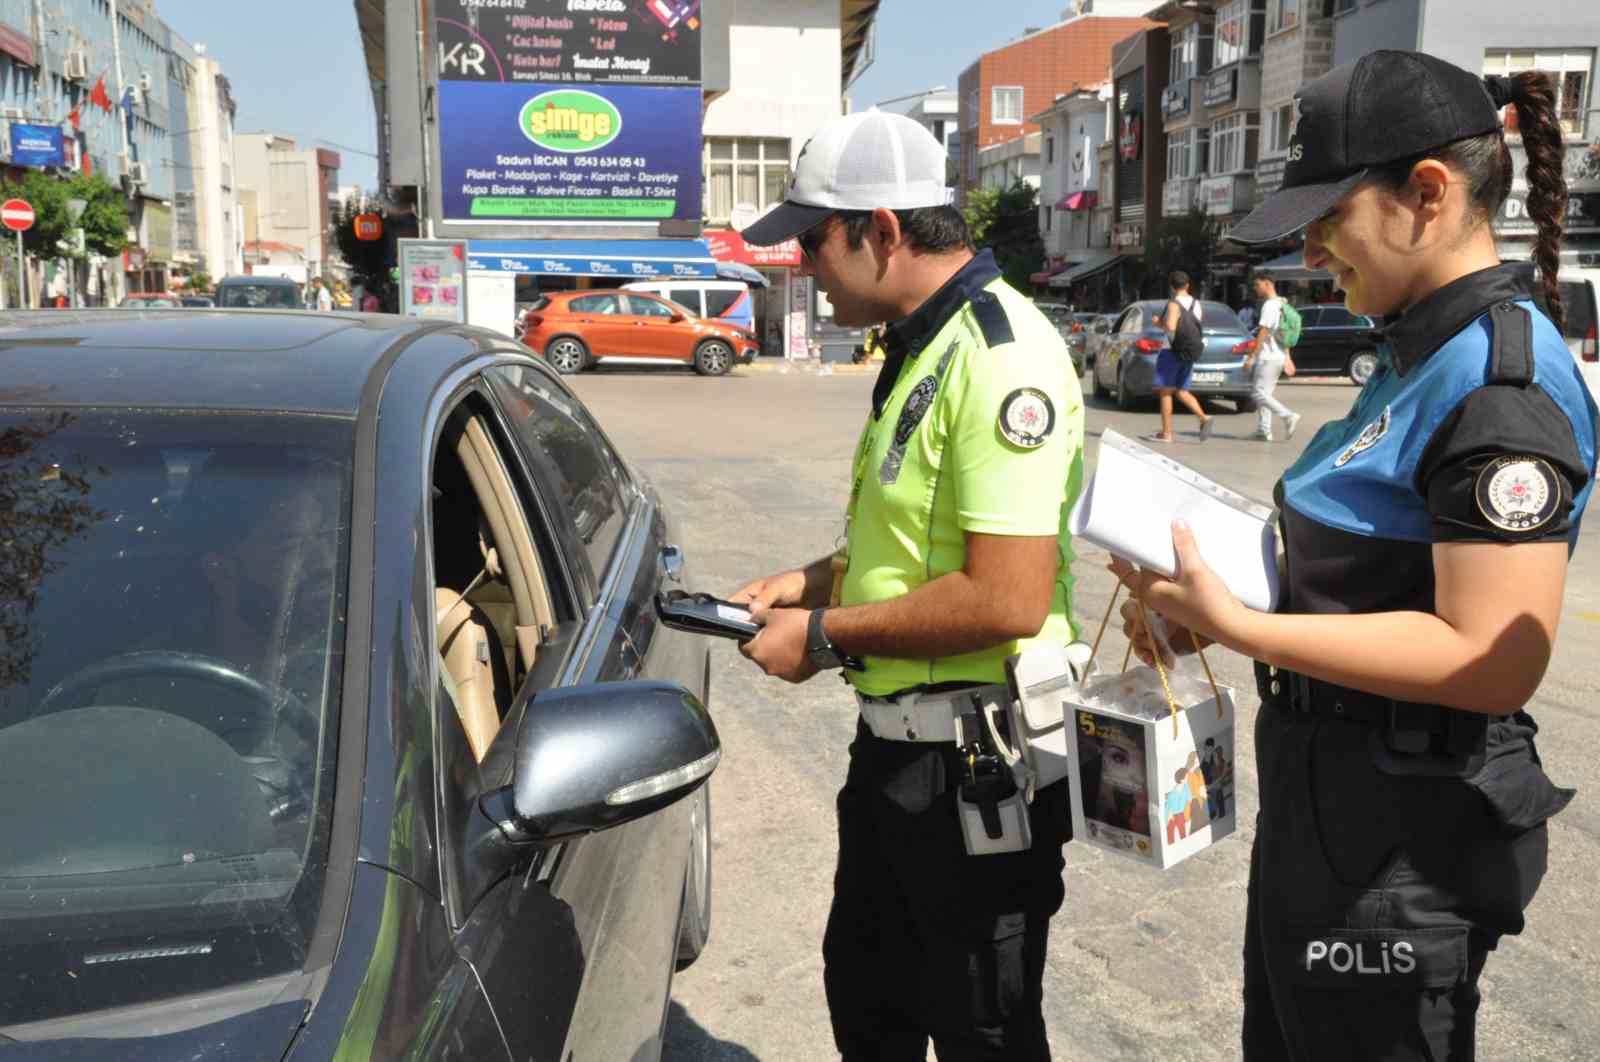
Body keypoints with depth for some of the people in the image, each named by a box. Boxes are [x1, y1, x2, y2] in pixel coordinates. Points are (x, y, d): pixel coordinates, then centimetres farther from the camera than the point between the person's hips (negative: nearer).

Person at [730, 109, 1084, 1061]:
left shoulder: (1000, 356, -22)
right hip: (896, 740, 10)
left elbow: (1007, 600, -28)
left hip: (975, 763, -10)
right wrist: (815, 580, 5)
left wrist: (824, 636, -18)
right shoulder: (919, 345, 10)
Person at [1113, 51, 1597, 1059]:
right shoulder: (1424, 352, 8)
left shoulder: (1503, 383, -22)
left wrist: (1238, 625, -27)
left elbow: (1494, 659, -27)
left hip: (1400, 844, -9)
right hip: (1331, 802, 9)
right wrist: (1209, 606, 2)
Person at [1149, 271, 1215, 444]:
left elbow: (1170, 327, -27)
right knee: (1181, 392, 13)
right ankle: (1204, 418, -7)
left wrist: (1159, 323, -8)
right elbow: (1196, 328, 15)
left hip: (1172, 351, -7)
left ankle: (1166, 433, 1)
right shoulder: (1197, 304, 10)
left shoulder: (1174, 304, -14)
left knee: (1166, 392, 1)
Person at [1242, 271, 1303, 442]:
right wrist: (1288, 358, 23)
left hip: (1268, 356, -10)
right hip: (1279, 356, 10)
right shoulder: (1281, 304, 17)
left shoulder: (1269, 305, -14)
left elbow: (1263, 333, -19)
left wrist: (1251, 357, -18)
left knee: (1259, 392, -10)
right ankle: (1263, 430, 10)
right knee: (1264, 393, 12)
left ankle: (1289, 416, -17)